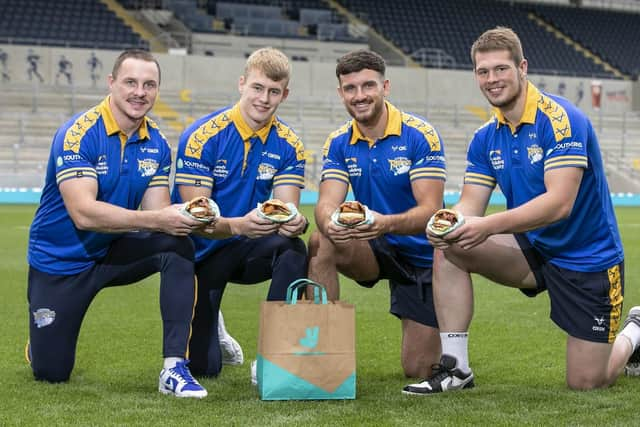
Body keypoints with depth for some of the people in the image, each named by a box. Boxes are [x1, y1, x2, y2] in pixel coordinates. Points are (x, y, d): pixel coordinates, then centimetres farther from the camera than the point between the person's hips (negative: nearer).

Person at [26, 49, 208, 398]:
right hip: (60, 261, -4)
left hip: (114, 252, 4)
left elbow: (157, 212, -8)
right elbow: (83, 213, -32)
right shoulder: (76, 135, -22)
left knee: (178, 245, -26)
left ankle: (174, 368, -25)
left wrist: (184, 217, -32)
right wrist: (157, 219, -39)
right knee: (51, 374, -1)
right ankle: (39, 340, 39)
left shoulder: (156, 145, -4)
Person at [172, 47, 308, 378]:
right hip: (201, 252, -3)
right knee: (202, 367, -7)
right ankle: (208, 331, 32)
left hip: (248, 250, 3)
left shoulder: (288, 146, -6)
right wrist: (238, 225, -43)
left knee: (293, 248, -33)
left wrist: (294, 222, -39)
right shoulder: (201, 137, -18)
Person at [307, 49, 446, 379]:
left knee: (418, 370, -4)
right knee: (320, 243, -30)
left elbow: (430, 210, -25)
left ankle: (440, 334, 33)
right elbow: (327, 203, -16)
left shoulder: (420, 135, -17)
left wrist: (387, 224, -46)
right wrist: (329, 223, -42)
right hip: (375, 251, 3)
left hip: (422, 255, -3)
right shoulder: (338, 144, -3)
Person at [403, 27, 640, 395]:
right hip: (532, 249, 6)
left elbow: (559, 203, -31)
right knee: (449, 248, -15)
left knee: (586, 384, -3)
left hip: (587, 258, -6)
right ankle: (455, 367, -8)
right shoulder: (486, 138, 1)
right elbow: (470, 206, -3)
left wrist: (490, 226, -41)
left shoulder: (559, 119, -21)